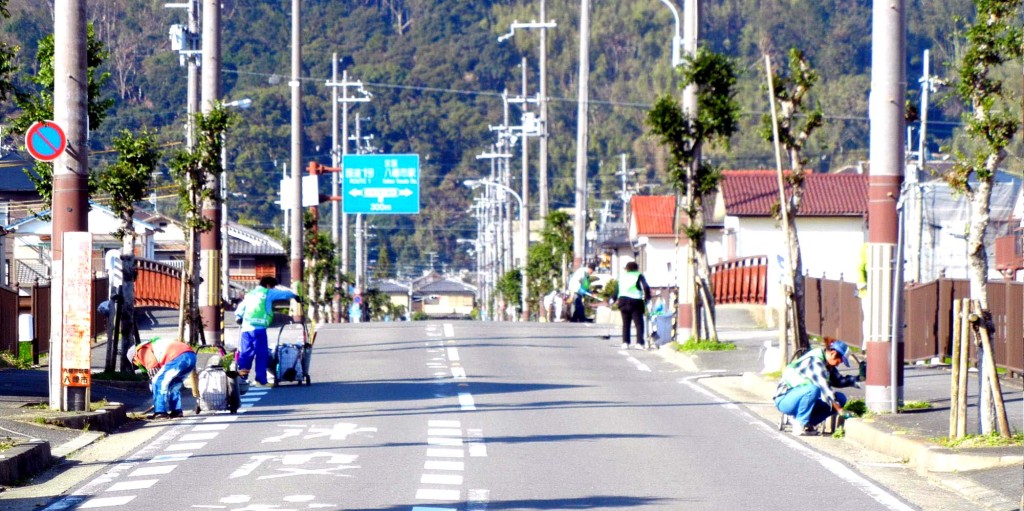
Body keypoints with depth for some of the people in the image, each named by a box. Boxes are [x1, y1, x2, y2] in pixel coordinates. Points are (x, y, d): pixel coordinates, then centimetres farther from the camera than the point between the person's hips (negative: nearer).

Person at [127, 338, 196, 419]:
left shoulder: (142, 351, 12)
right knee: (174, 385, 25)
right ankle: (176, 410, 22)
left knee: (157, 382, 1)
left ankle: (160, 412, -1)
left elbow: (153, 367, 0)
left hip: (178, 357, -9)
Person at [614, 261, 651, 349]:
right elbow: (646, 287, -9)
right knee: (639, 323, 0)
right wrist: (647, 298, -1)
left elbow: (617, 289, 11)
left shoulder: (623, 276, 15)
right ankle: (639, 343, -12)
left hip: (623, 300, 3)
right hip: (636, 301, -3)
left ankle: (625, 343, 2)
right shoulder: (639, 276, 4)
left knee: (625, 323, 11)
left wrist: (616, 300, 18)